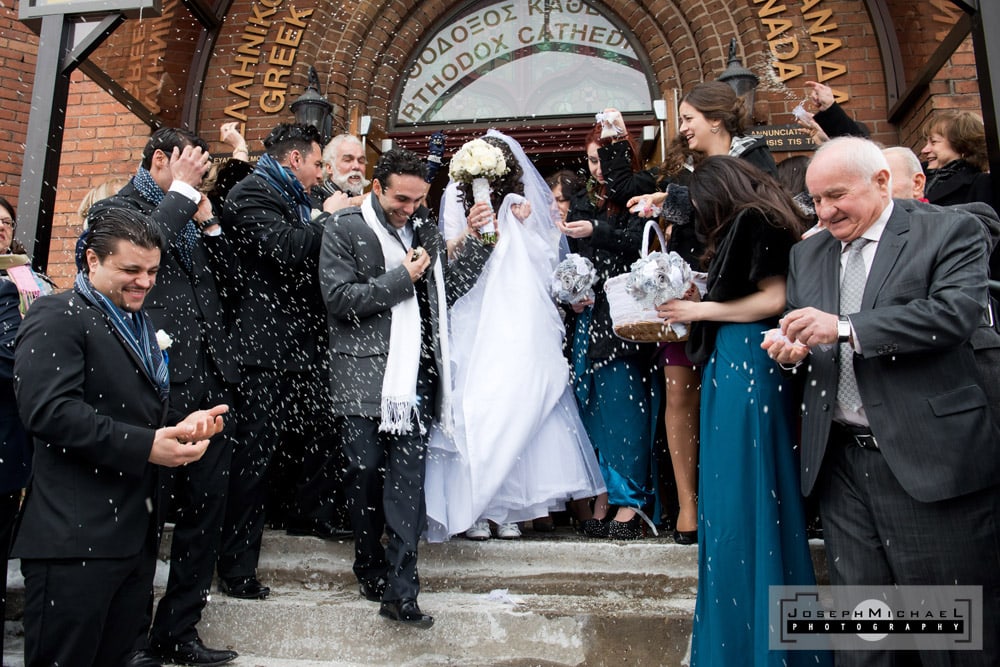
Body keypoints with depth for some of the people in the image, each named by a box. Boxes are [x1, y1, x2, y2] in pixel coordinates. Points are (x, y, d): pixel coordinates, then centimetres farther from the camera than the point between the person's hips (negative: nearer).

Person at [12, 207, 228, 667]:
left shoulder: (139, 324, 19)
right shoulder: (57, 317, -8)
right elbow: (48, 408, -22)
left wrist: (182, 426, 6)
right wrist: (145, 447, -24)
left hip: (136, 534, 8)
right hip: (77, 539, -8)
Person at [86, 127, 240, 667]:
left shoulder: (190, 218, 21)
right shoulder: (115, 209, 1)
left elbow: (230, 283, 16)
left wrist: (208, 222, 6)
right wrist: (181, 191, -8)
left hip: (210, 389, 7)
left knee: (204, 514, 11)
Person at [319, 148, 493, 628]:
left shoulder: (425, 231, 15)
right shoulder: (345, 229, 1)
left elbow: (446, 292, 15)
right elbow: (339, 299, -9)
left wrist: (476, 244, 6)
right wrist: (401, 277, -11)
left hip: (413, 379, 3)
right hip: (363, 377, -3)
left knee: (408, 482, 0)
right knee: (366, 474, 9)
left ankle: (399, 591, 6)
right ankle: (370, 568, 29)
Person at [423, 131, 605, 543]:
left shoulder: (526, 209, 11)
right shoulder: (461, 205, 8)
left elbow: (543, 266, 7)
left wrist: (525, 226, -3)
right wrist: (469, 230, -15)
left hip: (518, 329, 1)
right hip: (474, 329, -1)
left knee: (516, 408, -4)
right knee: (472, 411, -7)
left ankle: (507, 507, 7)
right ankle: (471, 508, 3)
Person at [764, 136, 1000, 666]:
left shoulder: (950, 231, -1)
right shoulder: (806, 254, 14)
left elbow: (955, 313, -17)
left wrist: (845, 328, -22)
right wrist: (790, 350, -6)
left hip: (928, 459, -4)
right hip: (840, 461, 5)